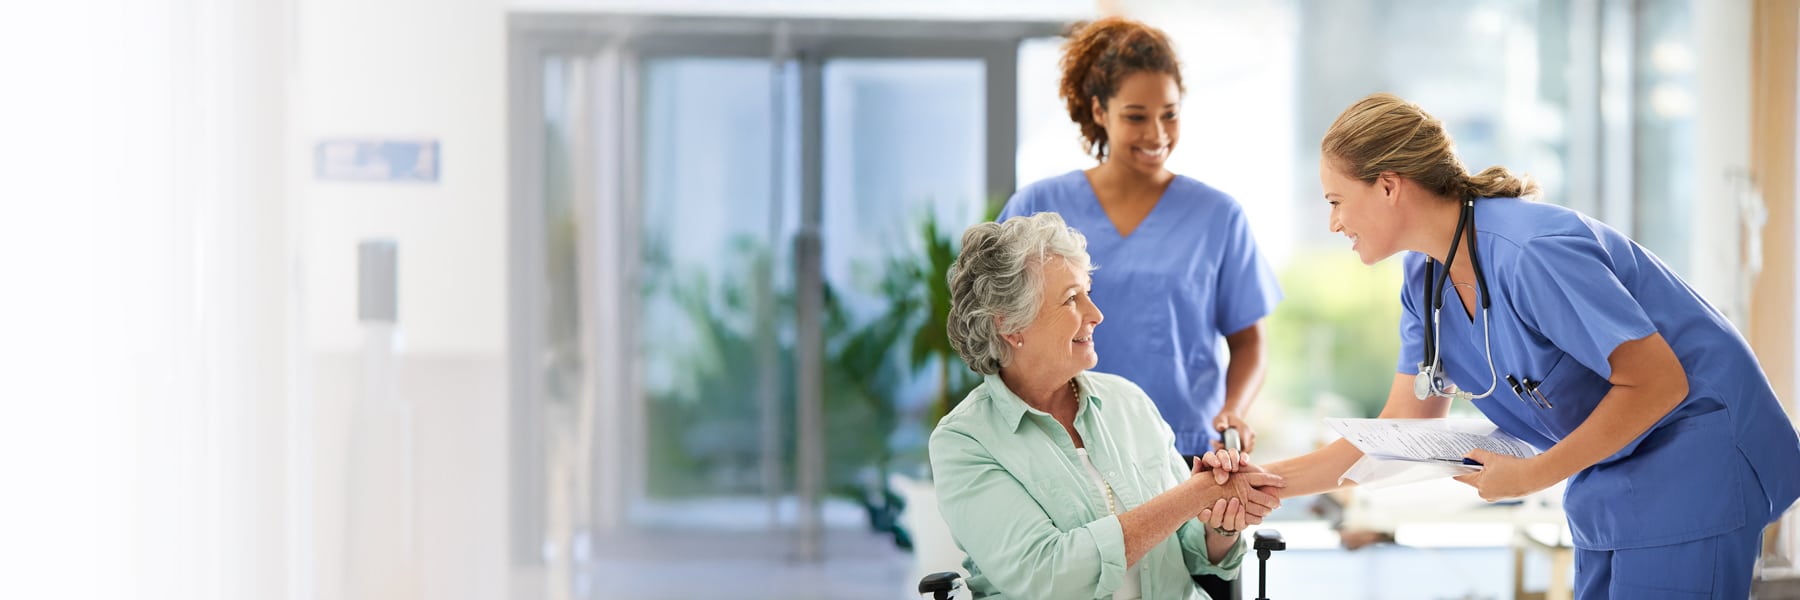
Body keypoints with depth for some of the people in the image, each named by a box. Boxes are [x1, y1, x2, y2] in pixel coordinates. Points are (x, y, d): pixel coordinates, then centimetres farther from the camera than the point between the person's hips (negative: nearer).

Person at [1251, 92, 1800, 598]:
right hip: (1610, 481, 9)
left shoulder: (1530, 252, -27)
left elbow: (1657, 384, -25)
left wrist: (1532, 475, -22)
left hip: (1697, 459, -9)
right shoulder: (1426, 279, 1)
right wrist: (1267, 482, -2)